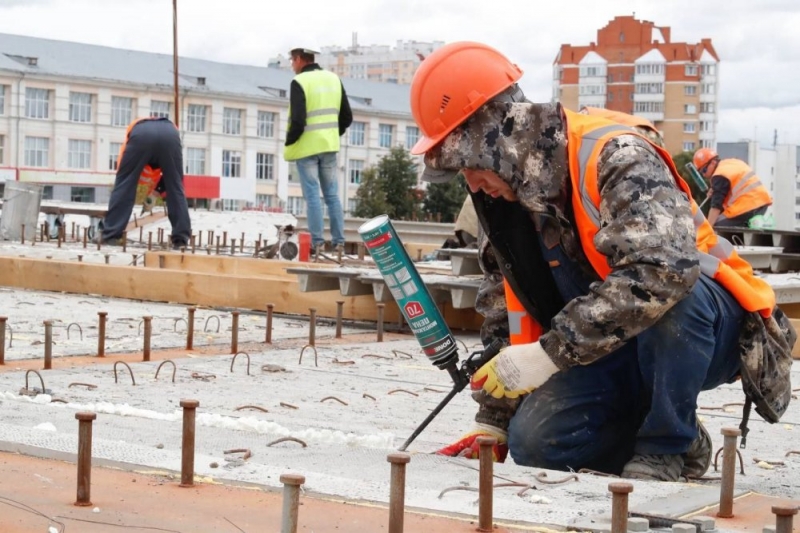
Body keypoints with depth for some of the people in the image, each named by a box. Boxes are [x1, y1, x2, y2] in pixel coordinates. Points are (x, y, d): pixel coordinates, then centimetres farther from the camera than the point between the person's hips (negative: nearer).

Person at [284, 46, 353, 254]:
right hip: (329, 146, 6)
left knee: (312, 196, -3)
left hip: (306, 147, -6)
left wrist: (288, 144, -4)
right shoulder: (334, 79, 9)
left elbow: (297, 121, -18)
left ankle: (317, 243, -4)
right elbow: (347, 117, 11)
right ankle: (339, 241, 8)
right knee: (332, 194, 10)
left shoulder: (299, 82, -11)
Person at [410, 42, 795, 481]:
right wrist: (492, 421, 2)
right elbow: (504, 319, 8)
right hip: (613, 352, 6)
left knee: (669, 298, -39)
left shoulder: (614, 157, -25)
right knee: (533, 443, -17)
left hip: (714, 331, -6)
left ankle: (671, 448, -16)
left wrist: (550, 354, -40)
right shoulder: (504, 197, 0)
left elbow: (661, 269, -42)